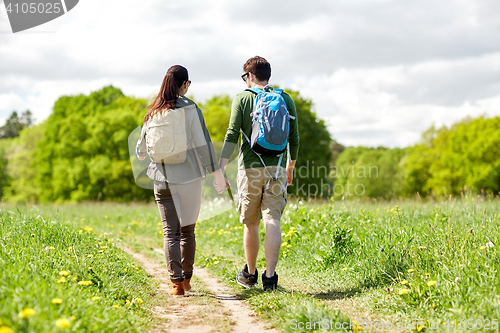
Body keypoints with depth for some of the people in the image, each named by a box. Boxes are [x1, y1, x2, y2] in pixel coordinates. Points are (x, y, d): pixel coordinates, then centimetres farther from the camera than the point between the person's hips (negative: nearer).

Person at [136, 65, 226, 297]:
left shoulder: (155, 112, 4)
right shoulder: (190, 109, -9)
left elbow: (143, 141, 16)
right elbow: (203, 144, -10)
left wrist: (141, 154, 40)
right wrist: (217, 173, -3)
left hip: (163, 179, 2)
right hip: (189, 177, -2)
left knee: (170, 231, 3)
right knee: (187, 230, 12)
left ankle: (176, 282, -6)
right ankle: (186, 279, 20)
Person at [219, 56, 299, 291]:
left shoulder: (242, 99, 1)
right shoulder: (285, 99, 8)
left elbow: (232, 135, -8)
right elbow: (294, 138, 11)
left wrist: (221, 169, -11)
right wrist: (290, 166, 25)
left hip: (250, 168, -1)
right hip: (277, 168, 1)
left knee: (251, 223, 11)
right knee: (272, 221, -3)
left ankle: (250, 274, 25)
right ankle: (270, 276, -12)